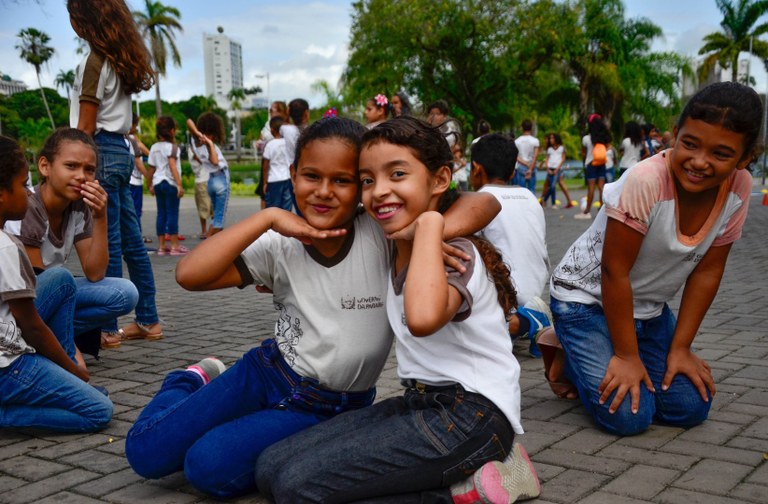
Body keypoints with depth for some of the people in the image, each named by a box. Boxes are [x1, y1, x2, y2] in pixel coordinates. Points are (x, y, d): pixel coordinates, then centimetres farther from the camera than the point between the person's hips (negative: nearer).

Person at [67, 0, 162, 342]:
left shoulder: (94, 62, -10)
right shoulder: (122, 61, 15)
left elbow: (86, 126, -13)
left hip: (101, 151, -9)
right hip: (121, 150, 9)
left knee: (107, 243, -5)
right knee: (131, 240, 10)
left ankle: (106, 327, 2)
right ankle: (148, 320, 16)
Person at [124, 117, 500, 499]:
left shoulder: (383, 236, -19)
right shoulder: (281, 246, -11)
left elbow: (484, 203, -23)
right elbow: (189, 275, -22)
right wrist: (267, 217, -25)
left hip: (329, 407, -3)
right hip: (266, 372, 3)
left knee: (209, 466, -20)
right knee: (146, 452, 4)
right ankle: (195, 381, 33)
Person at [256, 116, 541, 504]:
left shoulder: (455, 254, -14)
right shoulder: (396, 251, 10)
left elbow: (422, 318, -41)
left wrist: (429, 224, -28)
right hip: (419, 402, 9)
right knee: (271, 467, -1)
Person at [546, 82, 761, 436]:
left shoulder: (739, 188, -14)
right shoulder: (645, 181, -32)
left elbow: (707, 272, -6)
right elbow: (615, 272, -25)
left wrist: (680, 348, -6)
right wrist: (627, 356, -19)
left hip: (649, 308, 6)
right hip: (587, 298, -6)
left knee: (691, 408, -3)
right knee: (629, 415, -17)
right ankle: (568, 360, 11)